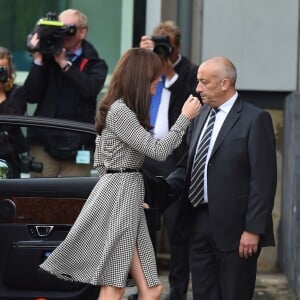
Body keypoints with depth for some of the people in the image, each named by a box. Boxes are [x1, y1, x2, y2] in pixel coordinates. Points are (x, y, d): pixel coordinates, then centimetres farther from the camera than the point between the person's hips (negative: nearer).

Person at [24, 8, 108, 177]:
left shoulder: (95, 64, 8)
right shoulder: (47, 58, 11)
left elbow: (91, 88, -14)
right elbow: (32, 96, 2)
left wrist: (64, 63, -9)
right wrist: (38, 60, -4)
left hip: (78, 146, -1)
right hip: (44, 143, 2)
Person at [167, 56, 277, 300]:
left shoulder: (255, 119, -9)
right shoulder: (202, 115, 14)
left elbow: (264, 179, -13)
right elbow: (188, 166, 17)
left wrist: (253, 230, -17)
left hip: (234, 227, -7)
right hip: (200, 222, 7)